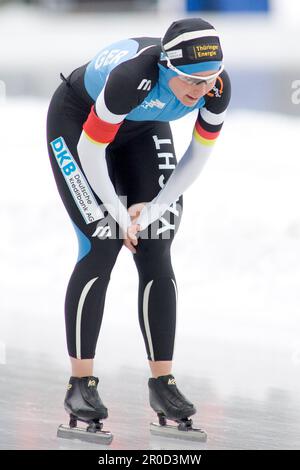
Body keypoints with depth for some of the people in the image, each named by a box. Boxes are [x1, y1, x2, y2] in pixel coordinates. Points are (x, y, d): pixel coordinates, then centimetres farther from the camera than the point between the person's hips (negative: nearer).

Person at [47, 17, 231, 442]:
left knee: (156, 252, -4)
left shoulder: (218, 87, -26)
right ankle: (81, 383, -7)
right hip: (78, 123, -5)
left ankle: (162, 382, 2)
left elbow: (197, 157, -10)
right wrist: (121, 213, -18)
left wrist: (152, 210, -14)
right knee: (102, 246, -14)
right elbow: (90, 150, -29)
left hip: (143, 128, 5)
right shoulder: (135, 76, -41)